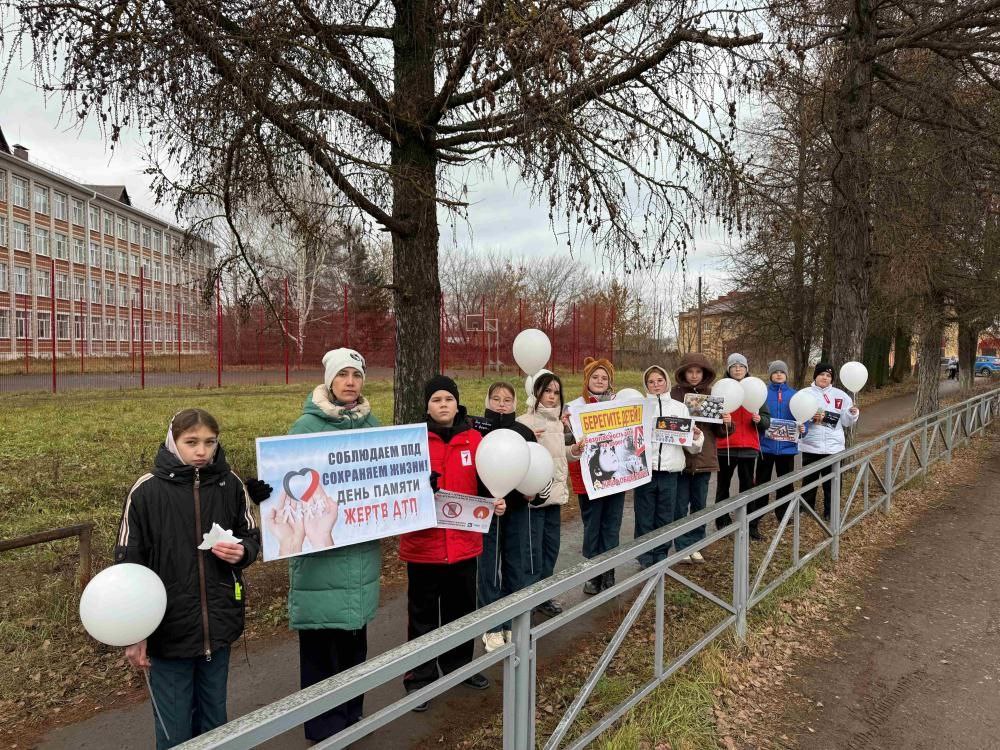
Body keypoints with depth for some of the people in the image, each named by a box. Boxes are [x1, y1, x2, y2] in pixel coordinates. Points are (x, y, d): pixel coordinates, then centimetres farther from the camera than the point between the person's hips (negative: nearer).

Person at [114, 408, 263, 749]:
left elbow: (251, 536, 9)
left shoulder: (230, 484, -4)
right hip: (168, 628, -2)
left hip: (218, 624, 3)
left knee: (213, 721, 20)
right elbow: (128, 563, -6)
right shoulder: (147, 490, -11)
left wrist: (242, 551, -14)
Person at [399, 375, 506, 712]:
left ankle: (459, 665, 39)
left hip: (465, 541, 4)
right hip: (423, 543, -3)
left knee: (462, 607, 19)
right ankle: (419, 677, 24)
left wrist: (495, 501, -9)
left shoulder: (475, 439, 2)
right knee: (423, 613, 9)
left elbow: (484, 483, 9)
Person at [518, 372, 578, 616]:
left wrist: (575, 450, 2)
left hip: (555, 493, 8)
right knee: (533, 550, -1)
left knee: (551, 548, 15)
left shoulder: (558, 423, 12)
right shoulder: (525, 421, -12)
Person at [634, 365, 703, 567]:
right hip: (645, 470, -2)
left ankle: (661, 556, 24)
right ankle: (645, 558, 17)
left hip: (670, 471, 2)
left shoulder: (680, 408, 10)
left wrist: (696, 437, -11)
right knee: (644, 518, 4)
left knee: (665, 518, 9)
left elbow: (691, 447, 9)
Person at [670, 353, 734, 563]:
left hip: (704, 459, 3)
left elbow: (719, 431, 9)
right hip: (680, 458, -3)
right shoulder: (674, 393, -3)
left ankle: (695, 545, 24)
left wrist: (726, 423, -11)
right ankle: (683, 547, 16)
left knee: (699, 505, 12)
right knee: (680, 506, 4)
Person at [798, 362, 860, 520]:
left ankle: (830, 512, 21)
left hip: (833, 446, 1)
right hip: (810, 446, -1)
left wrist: (853, 414, -15)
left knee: (832, 481, 8)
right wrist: (809, 417, -23)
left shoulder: (840, 395, 4)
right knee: (809, 480, 10)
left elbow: (846, 422, 4)